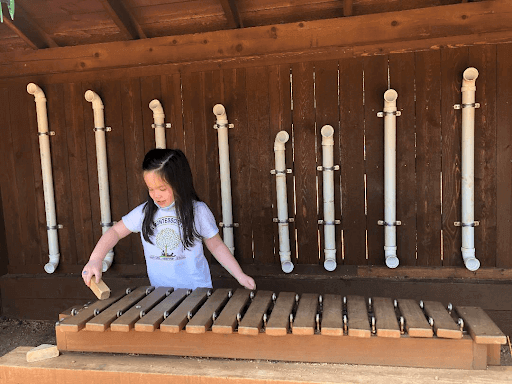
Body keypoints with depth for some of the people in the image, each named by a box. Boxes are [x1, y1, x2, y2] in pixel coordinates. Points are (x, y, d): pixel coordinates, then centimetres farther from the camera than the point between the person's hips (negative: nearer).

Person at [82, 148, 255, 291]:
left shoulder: (199, 211, -5)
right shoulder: (144, 212, 2)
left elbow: (217, 246, 2)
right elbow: (115, 232, 12)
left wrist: (240, 275, -5)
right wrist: (95, 260, -3)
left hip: (196, 290, -3)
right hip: (159, 293, 3)